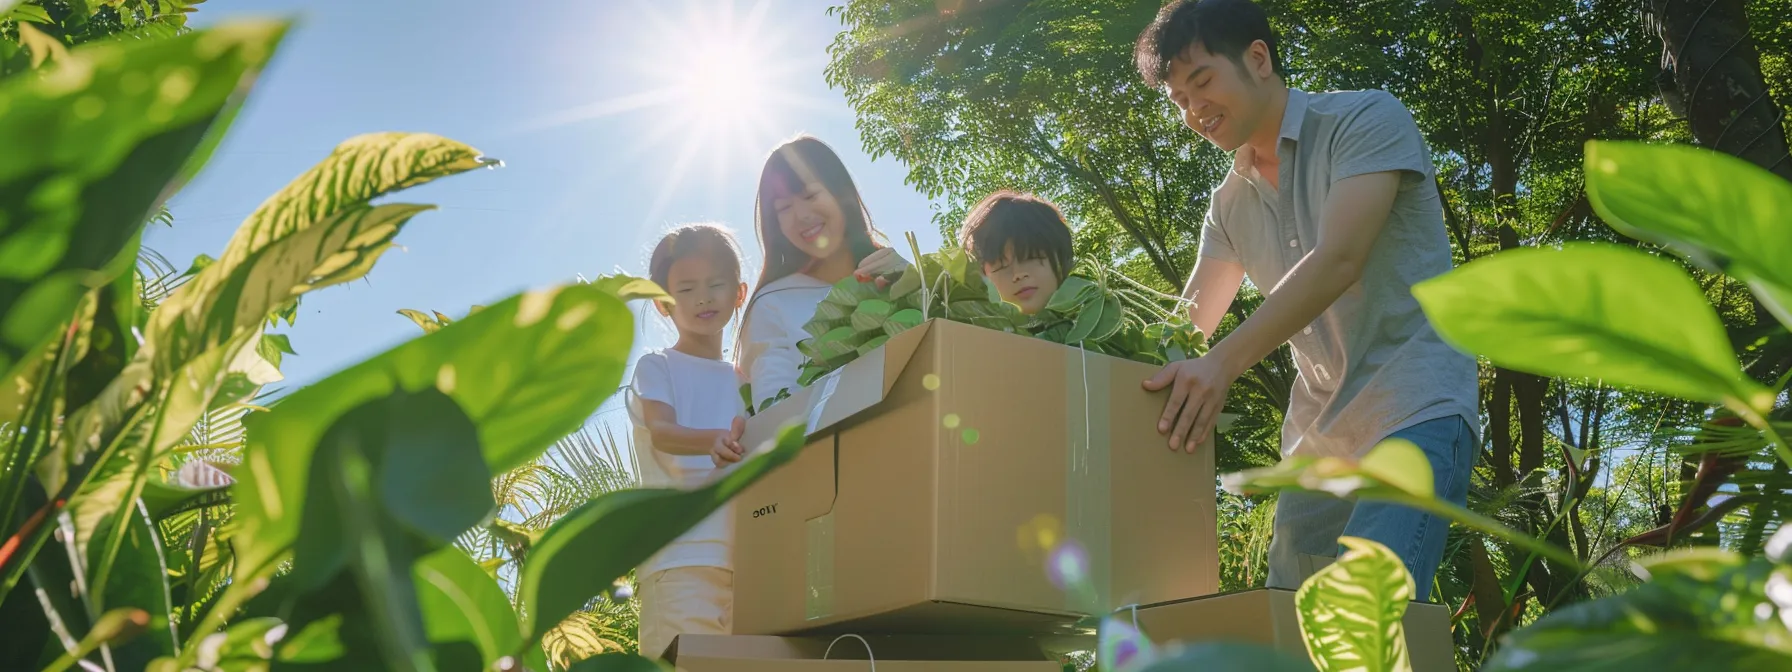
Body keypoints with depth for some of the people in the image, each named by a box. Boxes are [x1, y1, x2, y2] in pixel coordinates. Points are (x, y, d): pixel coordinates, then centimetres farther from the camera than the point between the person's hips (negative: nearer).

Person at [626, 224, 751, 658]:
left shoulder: (742, 381, 23)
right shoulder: (657, 367, 8)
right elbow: (661, 433, -11)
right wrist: (715, 441, -31)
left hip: (745, 547, 5)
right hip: (681, 551, -5)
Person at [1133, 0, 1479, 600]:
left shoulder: (1368, 120, -5)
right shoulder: (1231, 202, 15)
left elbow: (1338, 260, -20)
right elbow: (1188, 324, 16)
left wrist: (1223, 363, -31)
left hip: (1414, 413, -7)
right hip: (1316, 438, 7)